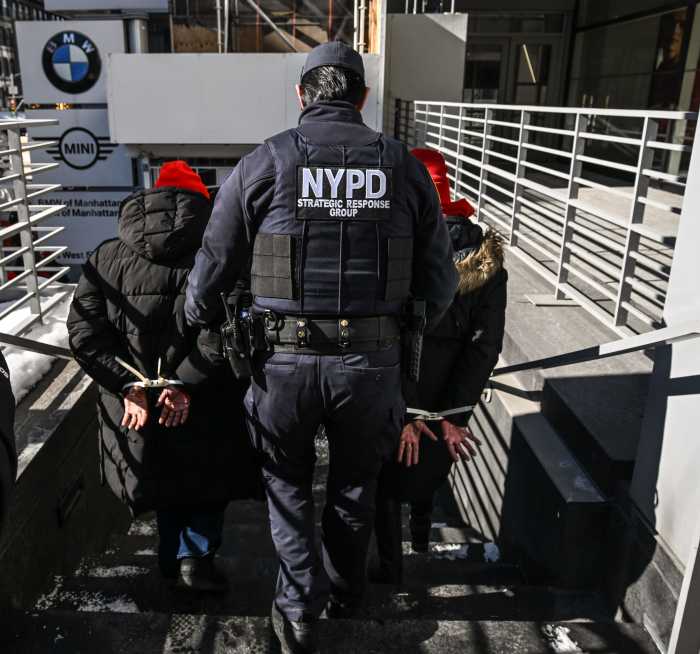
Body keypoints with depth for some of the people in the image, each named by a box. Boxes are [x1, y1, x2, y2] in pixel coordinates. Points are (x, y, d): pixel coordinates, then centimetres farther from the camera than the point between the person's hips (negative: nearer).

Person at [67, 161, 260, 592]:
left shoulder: (106, 258, 4)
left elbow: (84, 333, -5)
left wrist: (129, 386, -9)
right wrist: (185, 382, -18)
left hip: (137, 406, 3)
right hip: (204, 409, -3)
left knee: (165, 477, 27)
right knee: (209, 479, 23)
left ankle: (174, 560, 34)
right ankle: (197, 554, 12)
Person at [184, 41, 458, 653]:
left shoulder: (262, 164, -3)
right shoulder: (404, 165, 2)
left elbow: (211, 271, -1)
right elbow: (440, 278, 3)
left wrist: (191, 336, 16)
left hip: (285, 357, -1)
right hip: (372, 359, 2)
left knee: (287, 481, 24)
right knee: (356, 481, 25)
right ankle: (345, 592, 46)